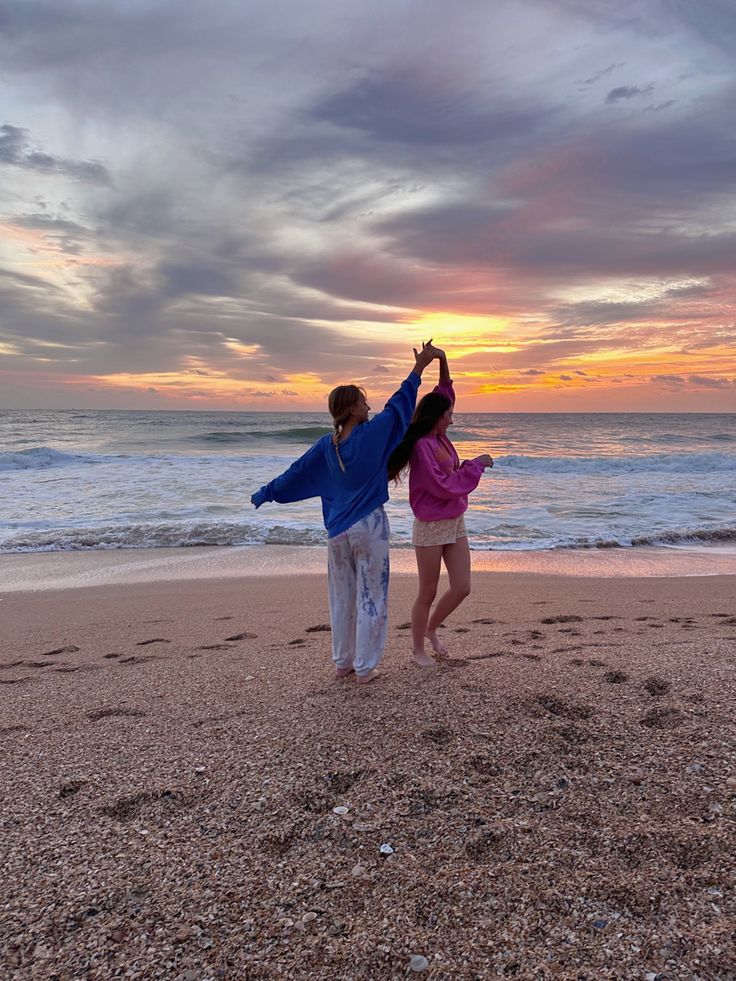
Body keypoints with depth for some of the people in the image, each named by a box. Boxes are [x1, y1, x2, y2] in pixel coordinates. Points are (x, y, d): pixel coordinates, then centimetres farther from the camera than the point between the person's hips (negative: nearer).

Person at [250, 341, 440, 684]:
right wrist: (419, 367, 1)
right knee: (371, 598, 5)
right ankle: (365, 668, 11)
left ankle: (342, 663, 25)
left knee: (342, 599, 15)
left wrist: (265, 493, 18)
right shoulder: (371, 434, -13)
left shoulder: (326, 445, -1)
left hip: (337, 530, 5)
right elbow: (397, 405, -6)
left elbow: (296, 472, 6)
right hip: (369, 527, -5)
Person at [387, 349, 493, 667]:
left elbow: (445, 394, 14)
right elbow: (445, 487, -21)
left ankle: (431, 630, 31)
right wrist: (477, 464, -12)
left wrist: (442, 361, 1)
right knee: (428, 593, 5)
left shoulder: (440, 439, 6)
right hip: (430, 527, -8)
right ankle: (417, 650, 23)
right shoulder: (422, 446, -18)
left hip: (455, 524, 8)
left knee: (462, 588, 7)